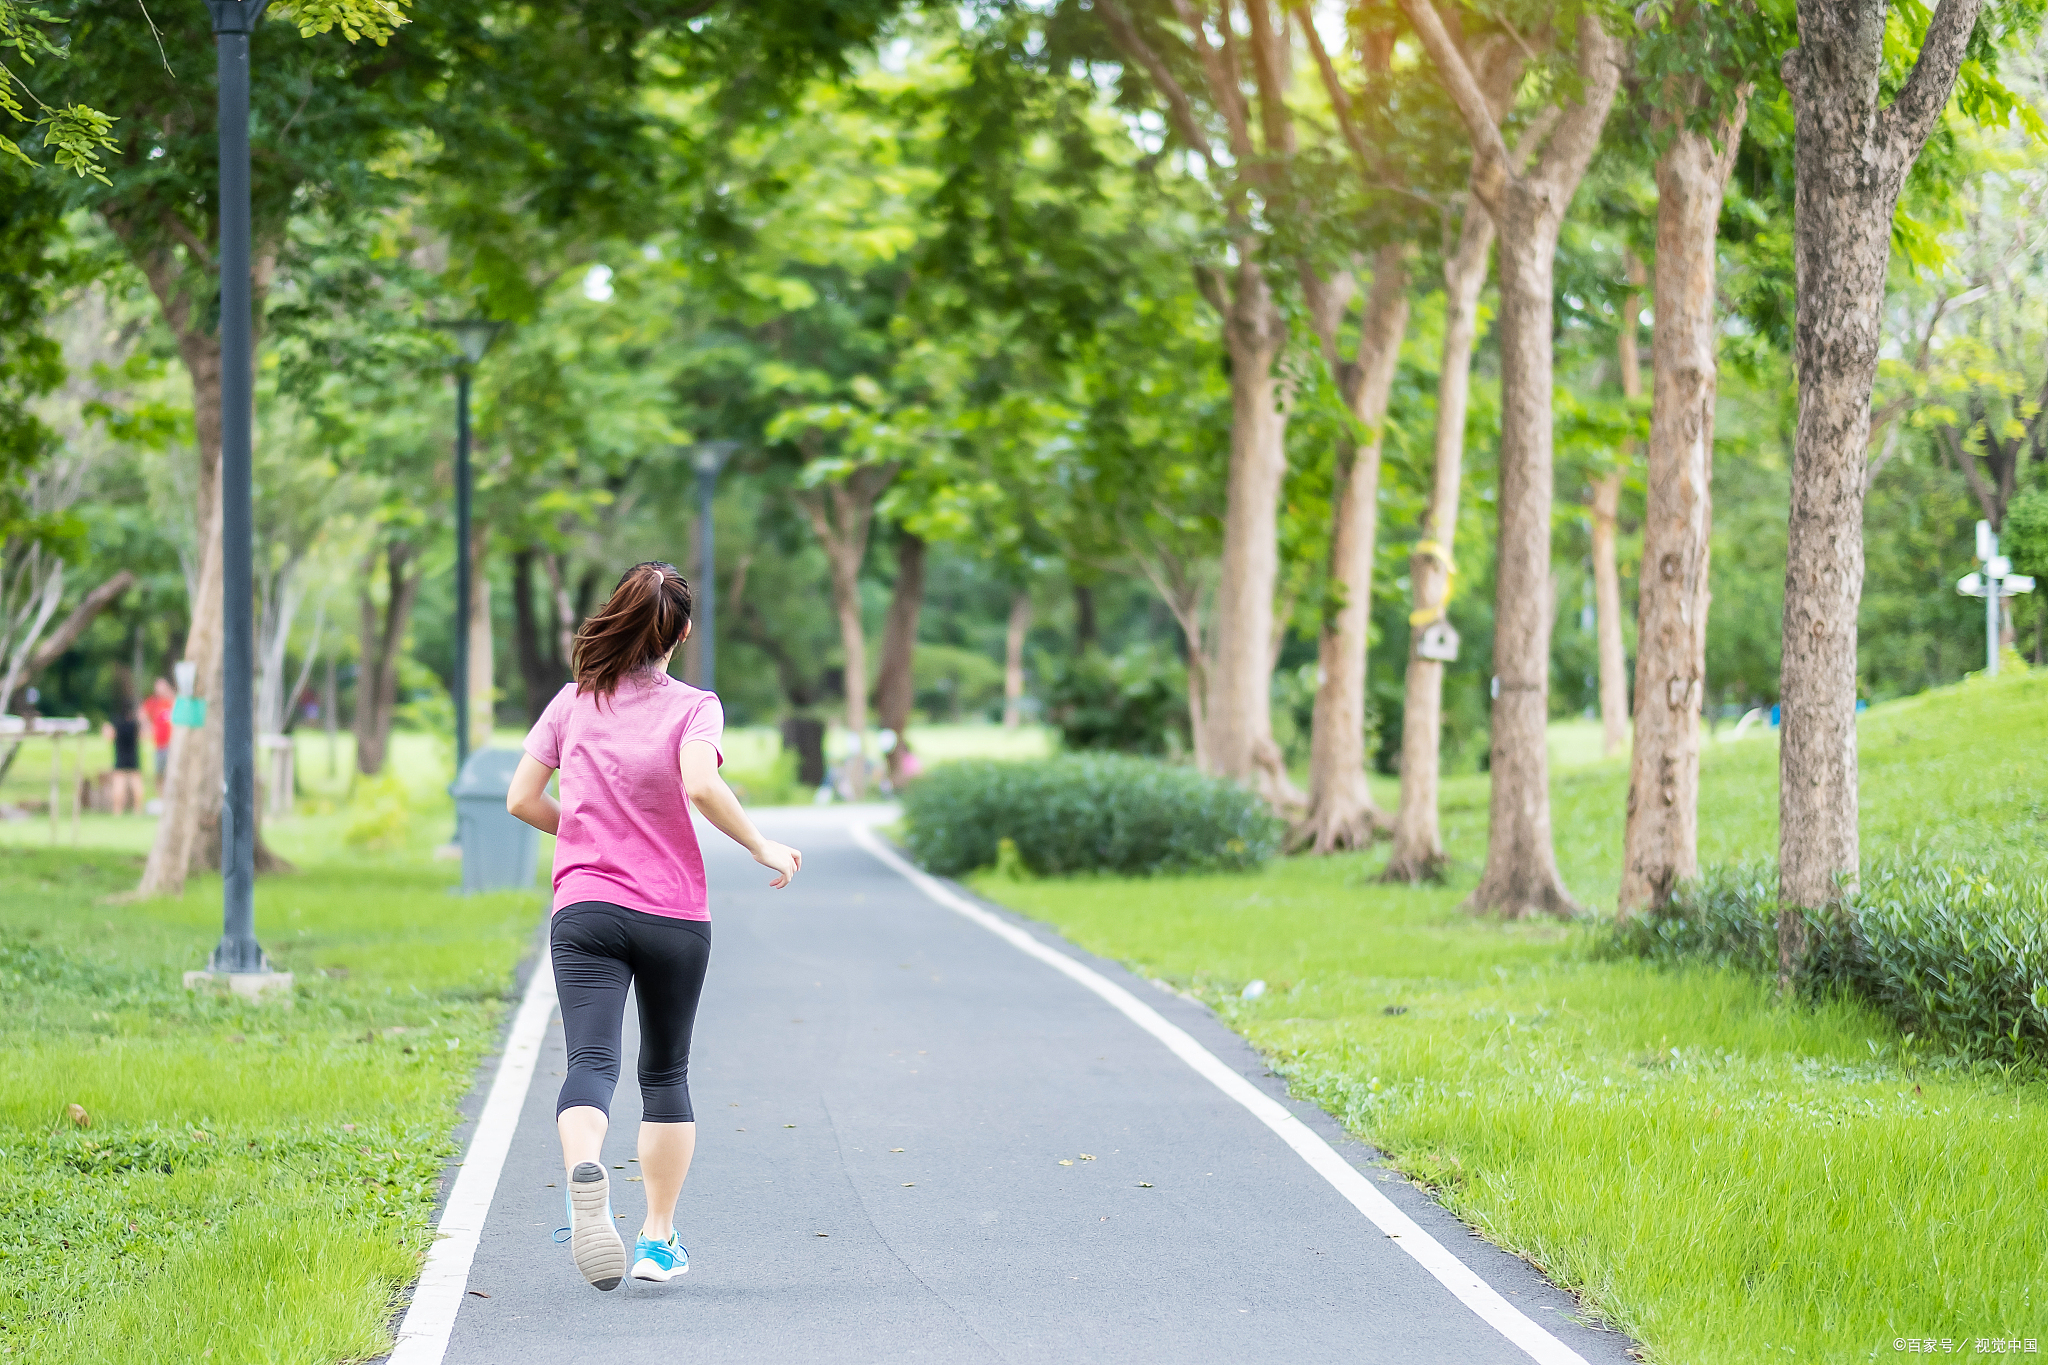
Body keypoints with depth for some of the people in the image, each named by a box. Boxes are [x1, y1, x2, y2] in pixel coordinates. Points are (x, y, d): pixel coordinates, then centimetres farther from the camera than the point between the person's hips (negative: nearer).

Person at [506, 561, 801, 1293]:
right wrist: (761, 847, -6)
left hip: (585, 907, 1)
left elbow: (522, 799, 9)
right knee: (666, 1073, 16)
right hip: (675, 915, 0)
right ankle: (659, 1238, 19)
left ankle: (584, 1175, -45)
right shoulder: (694, 706, -1)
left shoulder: (574, 701, 9)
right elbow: (700, 785, -19)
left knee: (590, 1062, -13)